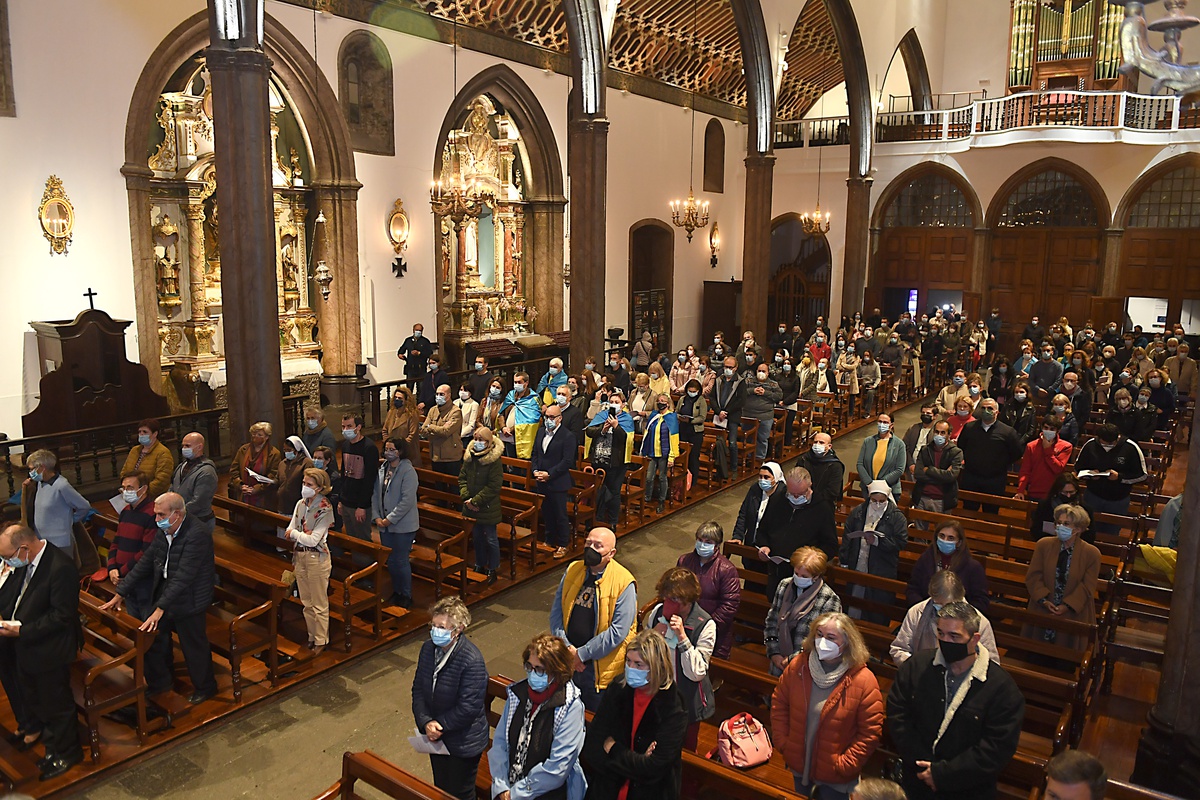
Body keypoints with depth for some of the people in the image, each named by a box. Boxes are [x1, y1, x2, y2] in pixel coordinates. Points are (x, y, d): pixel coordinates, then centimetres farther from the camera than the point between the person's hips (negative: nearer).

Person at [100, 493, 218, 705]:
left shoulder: (197, 535, -28)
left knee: (194, 647, 8)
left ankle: (205, 687, 32)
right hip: (164, 595, 8)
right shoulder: (163, 531, -2)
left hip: (189, 602, -8)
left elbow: (183, 577, -31)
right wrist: (120, 594, 5)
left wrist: (160, 608, -33)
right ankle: (160, 681, 42)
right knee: (154, 638, 17)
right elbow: (145, 563, 6)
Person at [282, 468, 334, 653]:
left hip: (317, 558, -6)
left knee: (319, 604, 5)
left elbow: (313, 540, -21)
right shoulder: (300, 504, 3)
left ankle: (321, 641, 18)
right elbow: (289, 531, 3)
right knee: (306, 602, 17)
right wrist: (304, 536, -15)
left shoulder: (325, 509, -17)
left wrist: (294, 533, -7)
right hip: (300, 555, 7)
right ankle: (312, 636, 31)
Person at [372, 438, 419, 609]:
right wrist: (376, 517, -3)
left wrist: (390, 519, -17)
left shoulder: (408, 471, -15)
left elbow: (407, 500, -20)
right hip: (385, 524, 6)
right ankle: (396, 591, 31)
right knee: (390, 560, 14)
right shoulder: (382, 469, 6)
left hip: (403, 524, -6)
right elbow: (375, 494, 9)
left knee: (401, 561, 1)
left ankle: (406, 596, 17)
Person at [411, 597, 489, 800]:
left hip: (463, 743, -6)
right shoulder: (428, 648, -7)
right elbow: (418, 688, -3)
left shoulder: (472, 661, -29)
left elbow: (468, 708, -26)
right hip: (436, 737, 6)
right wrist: (426, 723, -17)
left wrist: (439, 725, -17)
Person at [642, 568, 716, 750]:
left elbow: (696, 673, -22)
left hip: (687, 700, -3)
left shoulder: (706, 625, -19)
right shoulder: (658, 612, -7)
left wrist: (682, 637, -30)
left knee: (685, 750, 18)